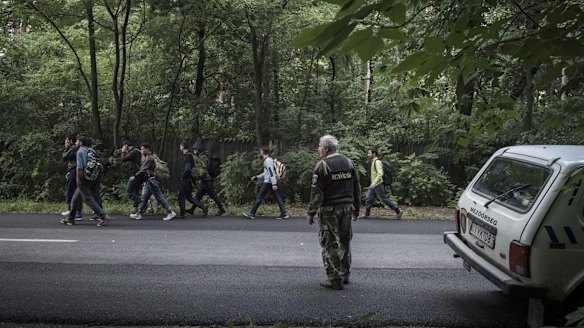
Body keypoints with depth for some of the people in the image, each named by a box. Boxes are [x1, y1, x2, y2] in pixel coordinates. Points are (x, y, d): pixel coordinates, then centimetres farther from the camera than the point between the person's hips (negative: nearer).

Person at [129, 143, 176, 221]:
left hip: (151, 181, -10)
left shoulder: (149, 158, -13)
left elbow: (143, 170, -20)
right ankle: (139, 214, 14)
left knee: (159, 197, -8)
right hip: (148, 182, 10)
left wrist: (135, 176, -21)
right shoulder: (147, 158, 18)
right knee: (144, 198, 10)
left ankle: (170, 212, -5)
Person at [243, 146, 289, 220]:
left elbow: (271, 172, -21)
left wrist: (274, 184, -27)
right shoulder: (269, 160, 19)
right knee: (277, 198, 6)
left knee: (259, 197, -2)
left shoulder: (268, 160, -13)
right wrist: (257, 177, 28)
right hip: (272, 182, 10)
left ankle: (252, 213, 4)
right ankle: (284, 214, 2)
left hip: (268, 182, -10)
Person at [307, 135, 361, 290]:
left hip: (329, 210, -6)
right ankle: (345, 275, 26)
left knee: (329, 244, 1)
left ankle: (335, 279, 2)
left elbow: (316, 192, -15)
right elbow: (357, 188, 11)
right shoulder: (349, 163, 7)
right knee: (345, 242, 18)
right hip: (347, 208, 6)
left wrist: (311, 213, -10)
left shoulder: (323, 165, -12)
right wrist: (356, 208, 18)